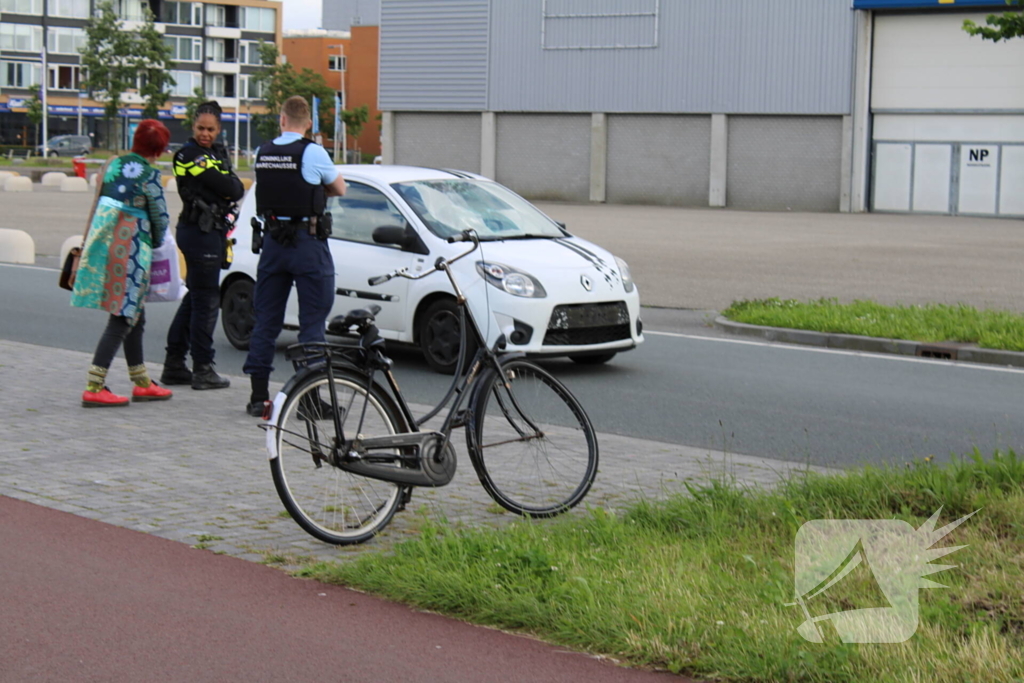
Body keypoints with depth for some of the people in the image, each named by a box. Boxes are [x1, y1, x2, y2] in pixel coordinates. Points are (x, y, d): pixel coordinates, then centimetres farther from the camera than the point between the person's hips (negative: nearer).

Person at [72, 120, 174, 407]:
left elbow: (102, 205, 13)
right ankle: (94, 388, -9)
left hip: (105, 242, 8)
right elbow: (159, 216, -3)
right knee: (123, 320, -5)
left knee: (134, 317, 17)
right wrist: (156, 243, 17)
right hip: (130, 249, -8)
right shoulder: (148, 173, -10)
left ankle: (142, 383, 25)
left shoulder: (115, 165, 12)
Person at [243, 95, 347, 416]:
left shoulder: (263, 154, 6)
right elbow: (339, 189, 4)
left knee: (266, 318, 9)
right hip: (307, 242, -5)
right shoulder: (313, 153, -9)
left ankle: (258, 395, 11)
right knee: (312, 321, 0)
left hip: (272, 241, 5)